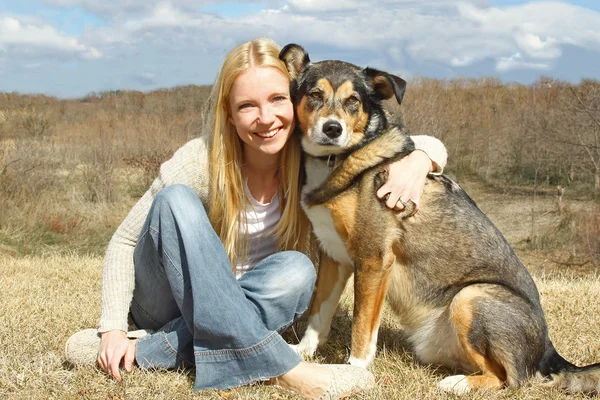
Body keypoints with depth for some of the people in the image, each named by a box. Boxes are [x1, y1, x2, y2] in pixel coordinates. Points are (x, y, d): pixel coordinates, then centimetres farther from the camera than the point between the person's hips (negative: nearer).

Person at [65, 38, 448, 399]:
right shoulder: (201, 161, -21)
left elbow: (430, 145, -7)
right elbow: (124, 241, -11)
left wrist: (418, 160, -30)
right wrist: (113, 328, -21)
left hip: (244, 312, 2)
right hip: (169, 302, -2)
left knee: (297, 270, -29)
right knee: (176, 200, -30)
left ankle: (149, 350, -28)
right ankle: (282, 368, -37)